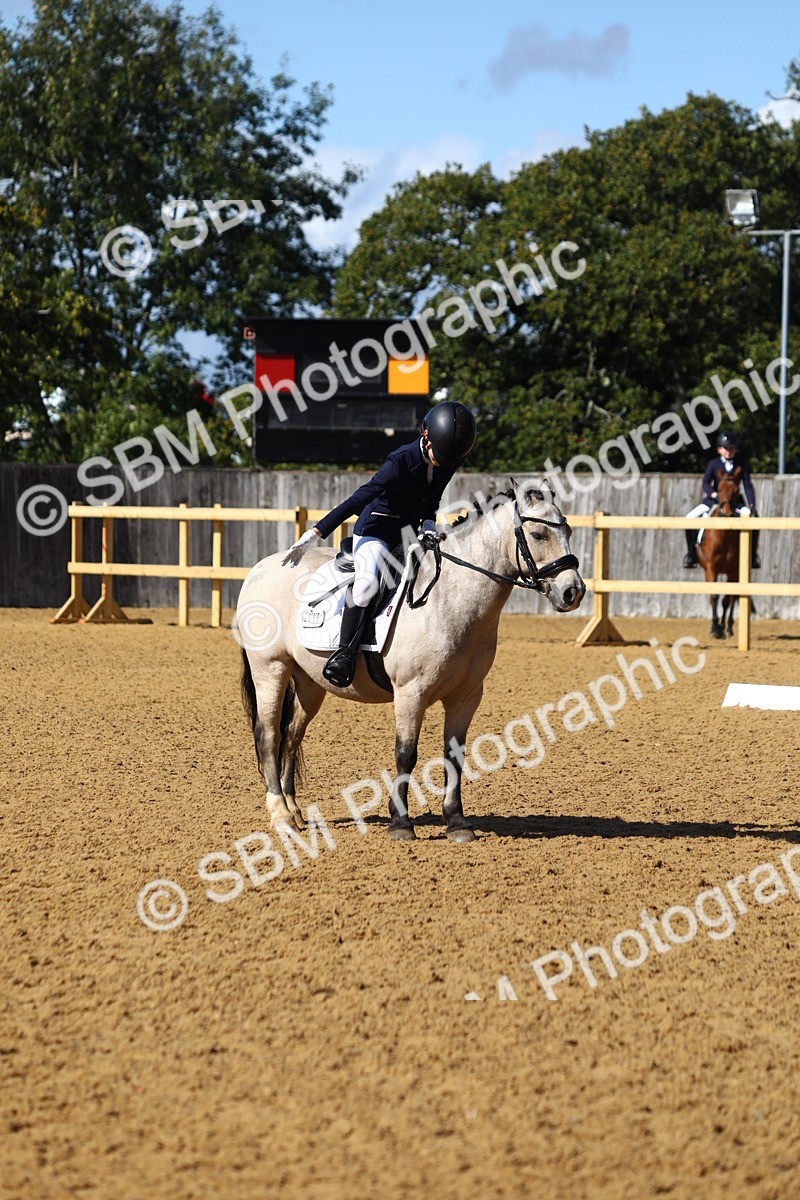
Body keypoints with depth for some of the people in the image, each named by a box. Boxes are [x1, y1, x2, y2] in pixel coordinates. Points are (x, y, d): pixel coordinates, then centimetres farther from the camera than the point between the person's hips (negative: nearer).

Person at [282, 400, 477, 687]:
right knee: (367, 580, -31)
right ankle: (344, 652, -27)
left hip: (410, 531, 7)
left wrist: (429, 526, -13)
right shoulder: (402, 460, -24)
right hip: (376, 530, -7)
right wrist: (316, 533, -28)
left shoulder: (450, 461, -5)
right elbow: (359, 499, -26)